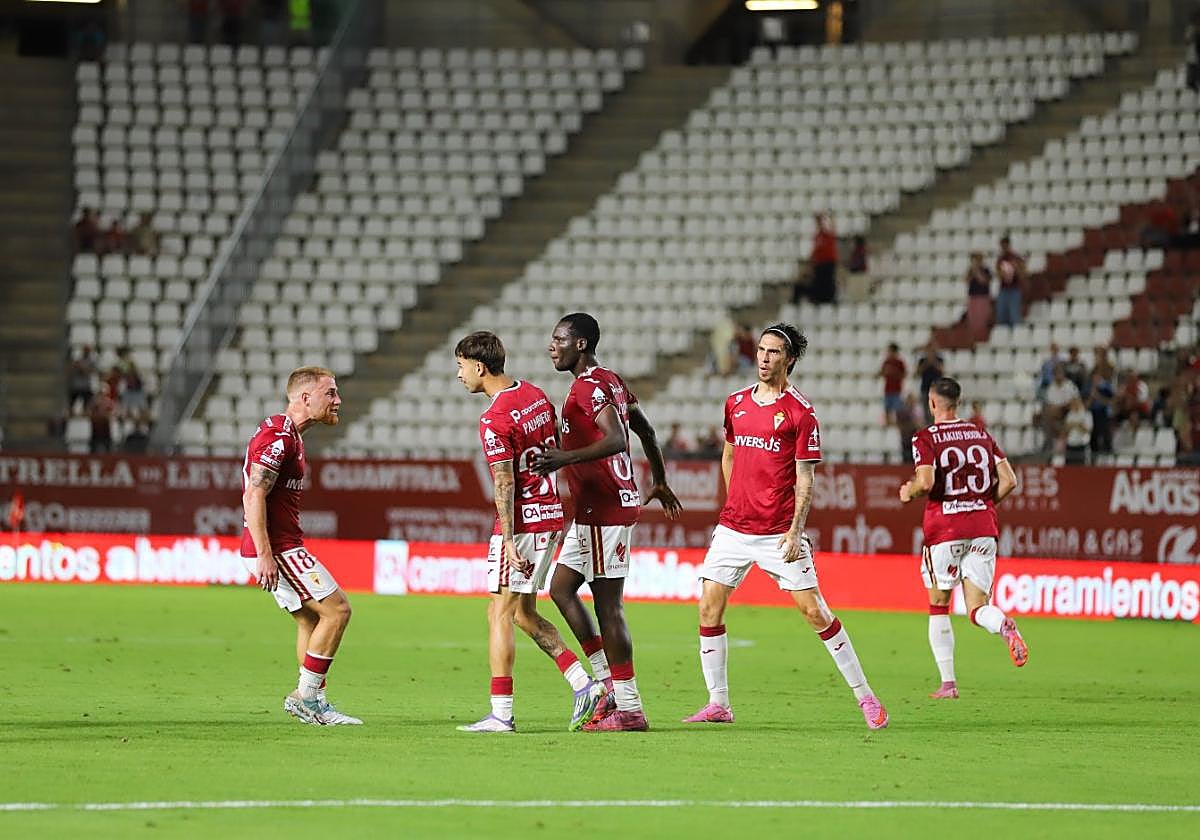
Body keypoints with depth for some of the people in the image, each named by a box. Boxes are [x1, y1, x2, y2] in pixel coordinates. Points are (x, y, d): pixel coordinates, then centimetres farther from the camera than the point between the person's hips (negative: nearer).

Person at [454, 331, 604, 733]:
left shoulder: (494, 419, -17)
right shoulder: (536, 396, 10)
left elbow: (504, 482, -21)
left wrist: (508, 538, -21)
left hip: (522, 522, -9)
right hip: (550, 515, 9)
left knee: (500, 613, -3)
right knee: (524, 613, 15)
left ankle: (501, 713, -4)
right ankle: (584, 684, 8)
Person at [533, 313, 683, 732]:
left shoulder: (589, 387, -15)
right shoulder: (612, 382, 16)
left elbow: (615, 439, -28)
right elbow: (645, 431, 26)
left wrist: (565, 459, -36)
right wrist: (659, 482, 37)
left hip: (605, 509, -11)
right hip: (593, 509, 11)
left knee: (608, 604, -7)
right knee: (561, 588, 14)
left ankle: (629, 709, -5)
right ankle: (613, 686, 13)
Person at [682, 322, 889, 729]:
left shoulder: (800, 412, -6)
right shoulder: (736, 403, 9)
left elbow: (805, 478, -7)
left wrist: (795, 531, -15)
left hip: (779, 533, -5)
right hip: (733, 527, 5)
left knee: (814, 611, -6)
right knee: (709, 608, -3)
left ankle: (865, 696, 3)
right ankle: (718, 703, 5)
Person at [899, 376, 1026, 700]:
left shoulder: (926, 439, -4)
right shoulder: (982, 436, 11)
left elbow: (926, 482, -18)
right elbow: (1009, 481, 6)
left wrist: (909, 492, 3)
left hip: (944, 528, -3)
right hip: (983, 528, 3)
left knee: (938, 606, 12)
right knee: (978, 608, 4)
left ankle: (947, 682, 8)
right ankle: (1004, 625, -32)